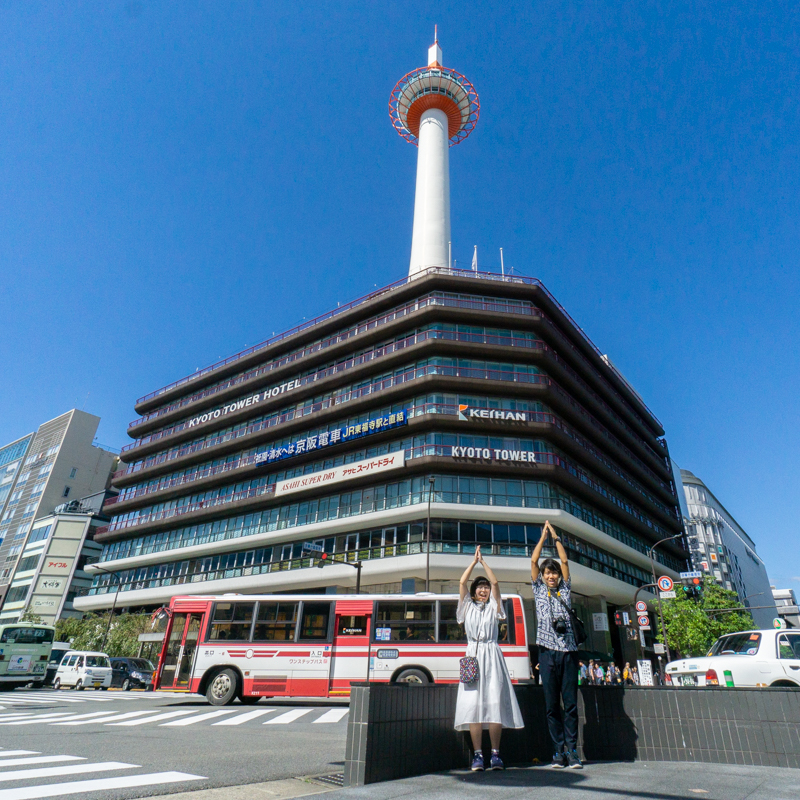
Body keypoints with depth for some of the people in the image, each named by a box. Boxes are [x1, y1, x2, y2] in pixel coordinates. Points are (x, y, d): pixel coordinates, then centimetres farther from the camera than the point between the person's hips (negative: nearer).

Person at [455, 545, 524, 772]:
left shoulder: (493, 607, 14)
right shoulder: (468, 607, 14)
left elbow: (495, 583, 3)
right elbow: (462, 582, 5)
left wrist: (483, 561, 6)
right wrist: (474, 560, 8)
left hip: (492, 655, 0)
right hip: (473, 655, 0)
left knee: (495, 703, -7)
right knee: (473, 704, -7)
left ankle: (495, 753, 1)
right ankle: (477, 755, -3)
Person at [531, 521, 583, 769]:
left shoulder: (565, 590, 14)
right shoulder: (538, 590, 12)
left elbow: (565, 561, 9)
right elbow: (533, 562, 7)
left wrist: (556, 537, 10)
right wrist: (543, 537, 10)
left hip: (568, 650, 1)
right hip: (548, 651, -1)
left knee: (571, 703, 0)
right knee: (552, 705, 2)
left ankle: (572, 751, 6)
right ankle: (558, 752, 8)